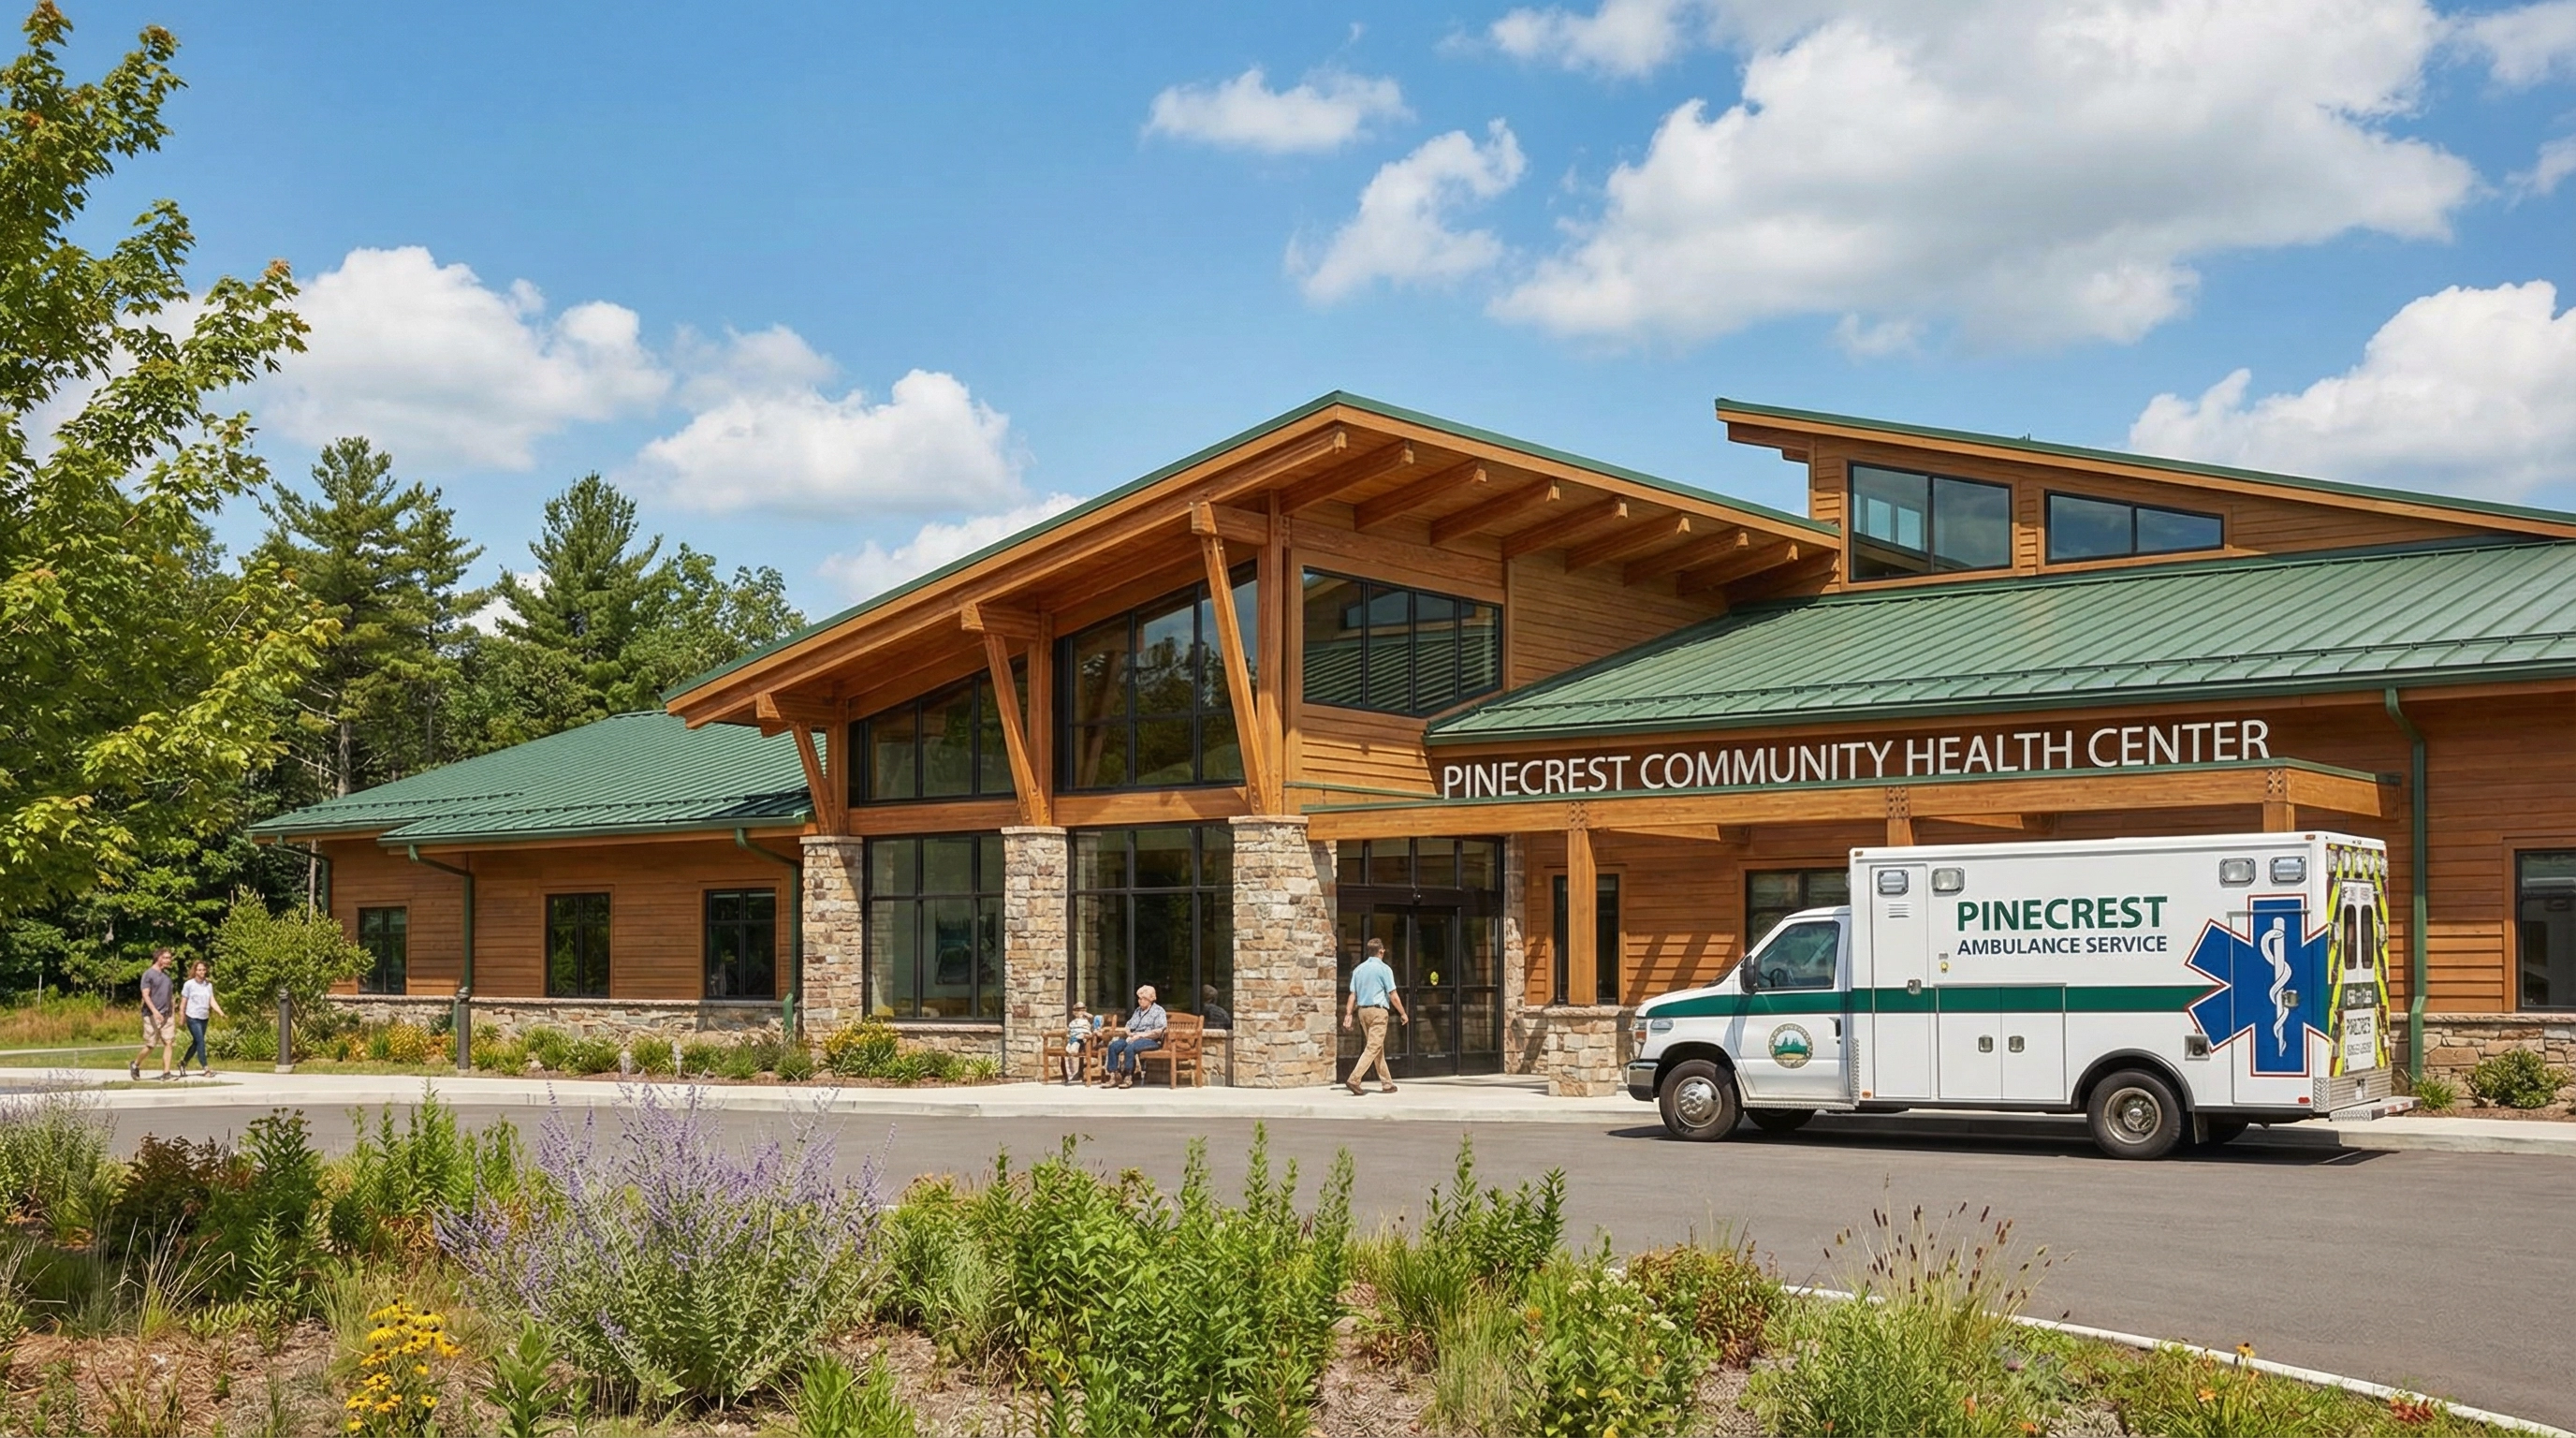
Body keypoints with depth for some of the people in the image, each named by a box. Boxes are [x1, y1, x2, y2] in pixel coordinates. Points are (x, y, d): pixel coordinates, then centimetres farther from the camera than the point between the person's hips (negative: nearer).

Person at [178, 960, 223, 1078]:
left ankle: (183, 1063, 32)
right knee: (200, 1042, -11)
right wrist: (182, 1018, 1)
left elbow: (212, 1002, 2)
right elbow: (183, 1002, -1)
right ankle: (205, 1068, -11)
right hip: (193, 1018, -5)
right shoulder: (189, 984, -7)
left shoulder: (208, 985, 5)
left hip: (204, 1018, 5)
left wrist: (221, 1012, -13)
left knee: (196, 1042, 14)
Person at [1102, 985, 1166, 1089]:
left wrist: (1141, 1035, -16)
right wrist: (1129, 1034, 3)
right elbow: (1128, 1025, 28)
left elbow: (1159, 1031, -13)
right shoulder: (1138, 1010, 25)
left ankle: (1128, 1078, -29)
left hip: (1150, 1040, -8)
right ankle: (1114, 1077, -22)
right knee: (1113, 1046, -17)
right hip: (1134, 1038, 8)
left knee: (1129, 1048, -36)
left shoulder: (1158, 1010, 0)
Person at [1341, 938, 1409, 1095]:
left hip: (1362, 1010, 7)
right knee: (1373, 1048, -8)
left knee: (1378, 1047, 14)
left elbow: (1352, 995, 6)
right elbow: (1393, 996, -8)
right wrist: (1403, 1014, 2)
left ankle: (1387, 1083, 18)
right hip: (1378, 1010, -7)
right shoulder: (1384, 969, -8)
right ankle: (1354, 1079, -20)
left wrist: (1348, 1015, 6)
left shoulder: (1358, 969, 9)